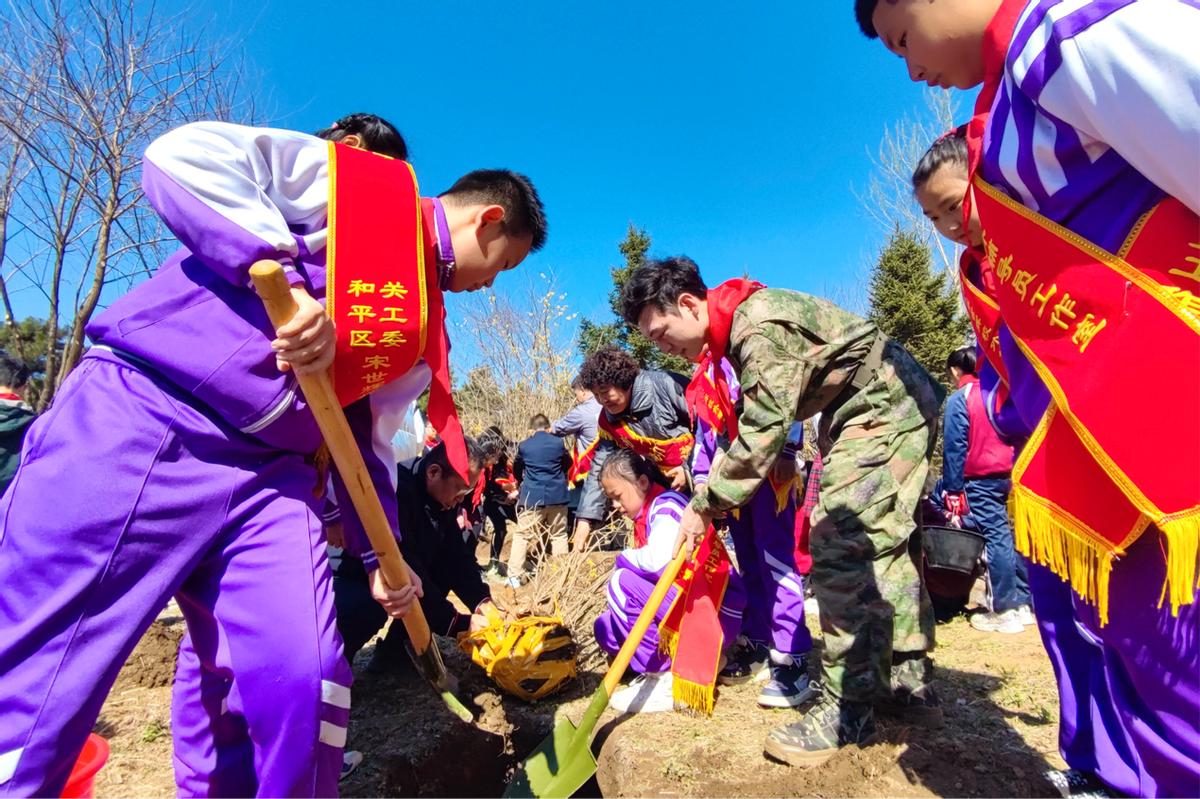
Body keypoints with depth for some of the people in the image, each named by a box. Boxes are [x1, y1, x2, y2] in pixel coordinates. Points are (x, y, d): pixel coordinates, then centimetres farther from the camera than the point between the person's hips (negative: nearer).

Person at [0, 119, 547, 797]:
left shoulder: (424, 329, 18)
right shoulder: (353, 182, 1)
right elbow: (182, 155, -10)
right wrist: (283, 275, -22)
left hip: (271, 474, 6)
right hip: (141, 417, -5)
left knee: (305, 689, -6)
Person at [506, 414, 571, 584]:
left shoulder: (524, 446, 1)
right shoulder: (558, 442, 2)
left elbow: (516, 470, 17)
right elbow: (567, 463, 20)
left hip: (532, 497, -2)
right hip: (557, 495, 2)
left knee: (522, 535, 5)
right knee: (559, 535, 14)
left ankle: (515, 575, 1)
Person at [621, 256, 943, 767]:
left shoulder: (760, 324, -25)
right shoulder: (738, 327, 6)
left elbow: (763, 431, -26)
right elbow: (759, 423, 10)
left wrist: (706, 504, -18)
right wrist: (718, 490, 2)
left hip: (885, 408, -11)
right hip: (896, 407, 11)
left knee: (843, 548, -14)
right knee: (881, 543, 14)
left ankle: (849, 710, -4)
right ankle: (910, 682, 26)